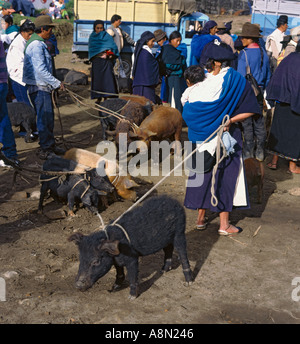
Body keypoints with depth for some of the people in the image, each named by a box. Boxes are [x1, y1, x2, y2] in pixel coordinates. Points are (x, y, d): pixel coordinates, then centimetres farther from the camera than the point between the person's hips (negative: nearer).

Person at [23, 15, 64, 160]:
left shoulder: (40, 44, 17)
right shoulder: (36, 45, -17)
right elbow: (40, 69, -23)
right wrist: (56, 83, -19)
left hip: (44, 86, 11)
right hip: (38, 87, -11)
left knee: (49, 116, 15)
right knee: (44, 118, -6)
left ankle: (50, 145, 26)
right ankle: (45, 149, 1)